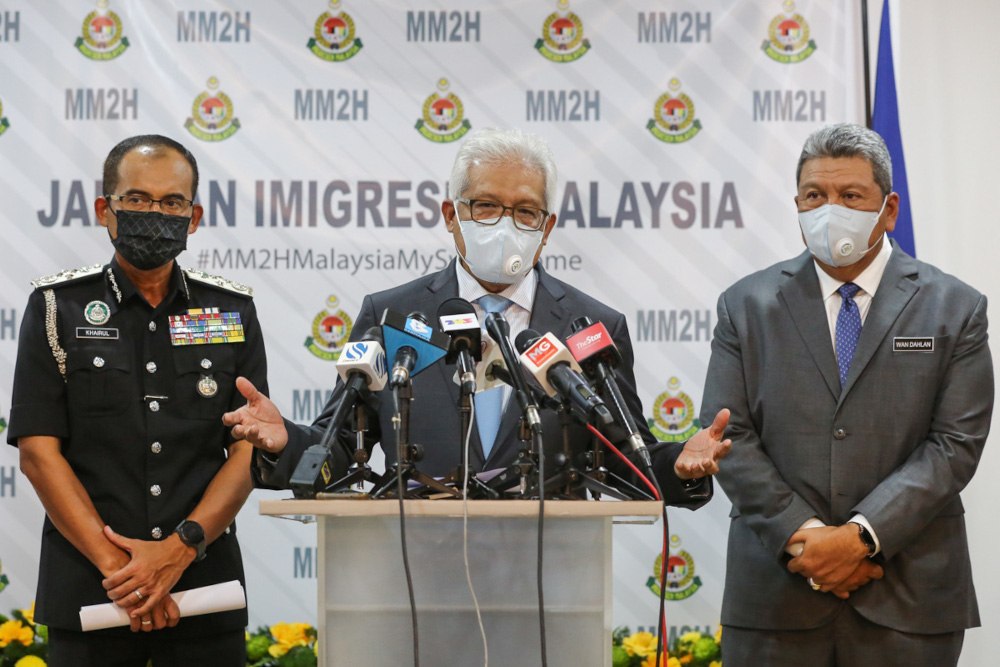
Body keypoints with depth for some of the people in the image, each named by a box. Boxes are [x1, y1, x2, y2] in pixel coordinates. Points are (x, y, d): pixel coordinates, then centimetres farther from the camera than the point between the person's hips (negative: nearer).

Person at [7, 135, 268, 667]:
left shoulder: (233, 312, 7)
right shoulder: (56, 307, 2)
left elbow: (249, 452, 1)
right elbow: (39, 454, -4)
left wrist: (179, 549, -13)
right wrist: (118, 567, -13)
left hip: (205, 588, 1)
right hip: (87, 593, -1)